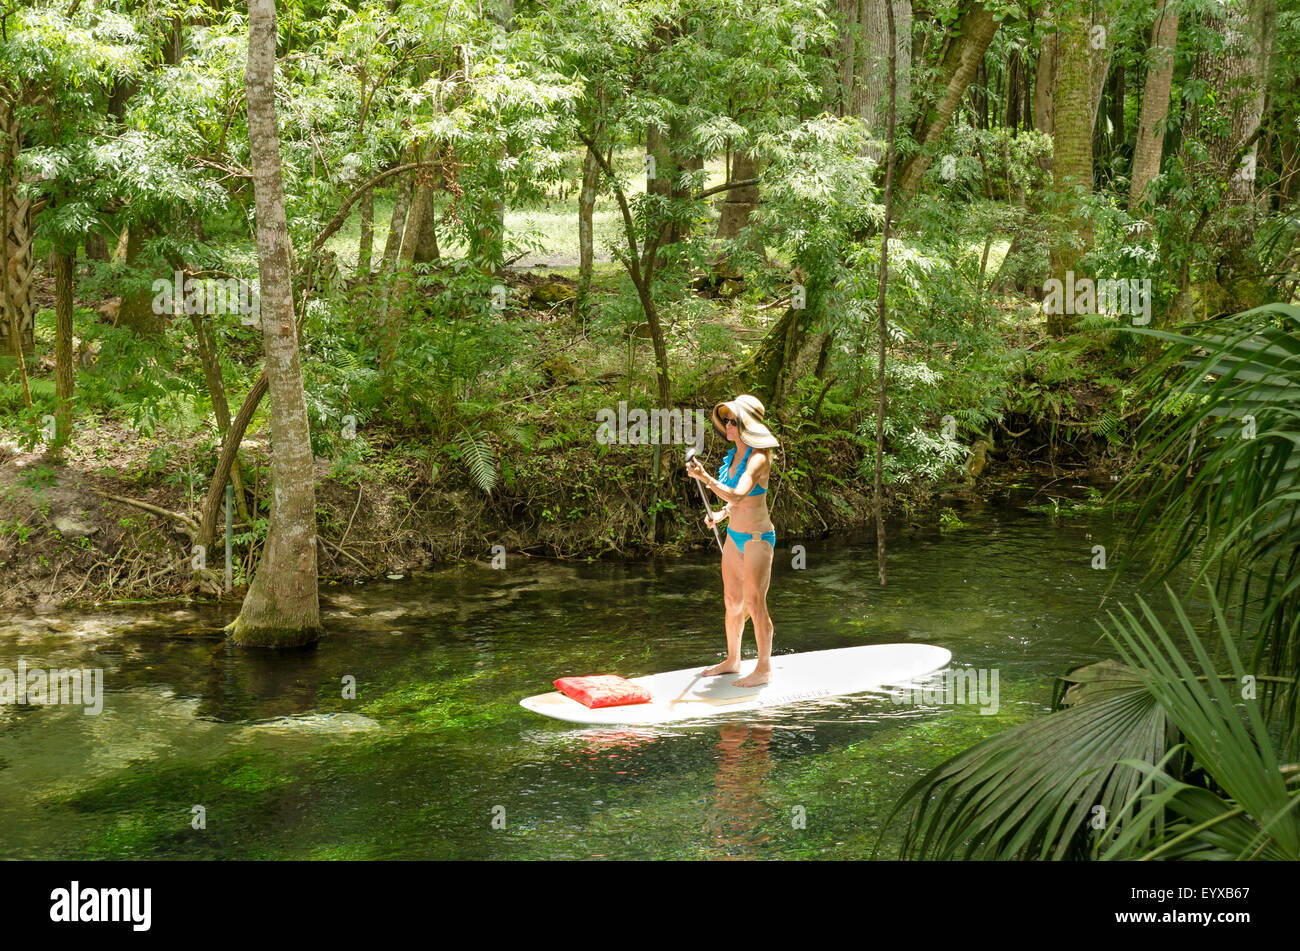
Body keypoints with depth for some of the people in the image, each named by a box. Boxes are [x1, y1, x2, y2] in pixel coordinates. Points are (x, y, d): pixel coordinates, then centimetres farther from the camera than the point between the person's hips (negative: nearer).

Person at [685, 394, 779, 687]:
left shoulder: (758, 458, -20)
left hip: (757, 538, -9)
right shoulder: (735, 453, 6)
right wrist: (722, 514, 6)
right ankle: (732, 660, 29)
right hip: (734, 535, 9)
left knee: (754, 604, -2)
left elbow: (737, 495, -34)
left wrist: (705, 477, -42)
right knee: (731, 601, 15)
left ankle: (764, 668, 10)